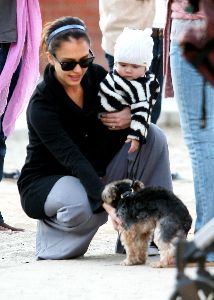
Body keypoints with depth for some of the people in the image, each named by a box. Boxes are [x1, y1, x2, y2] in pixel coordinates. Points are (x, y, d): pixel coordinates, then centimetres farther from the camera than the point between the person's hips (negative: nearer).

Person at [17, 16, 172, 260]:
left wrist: (132, 117, -21)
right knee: (85, 207, -40)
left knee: (153, 136, -12)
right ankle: (50, 231, -4)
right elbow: (73, 158, -34)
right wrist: (106, 202, -46)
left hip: (94, 174, 7)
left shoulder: (96, 76, -7)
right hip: (45, 182, -7)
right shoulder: (41, 105, -25)